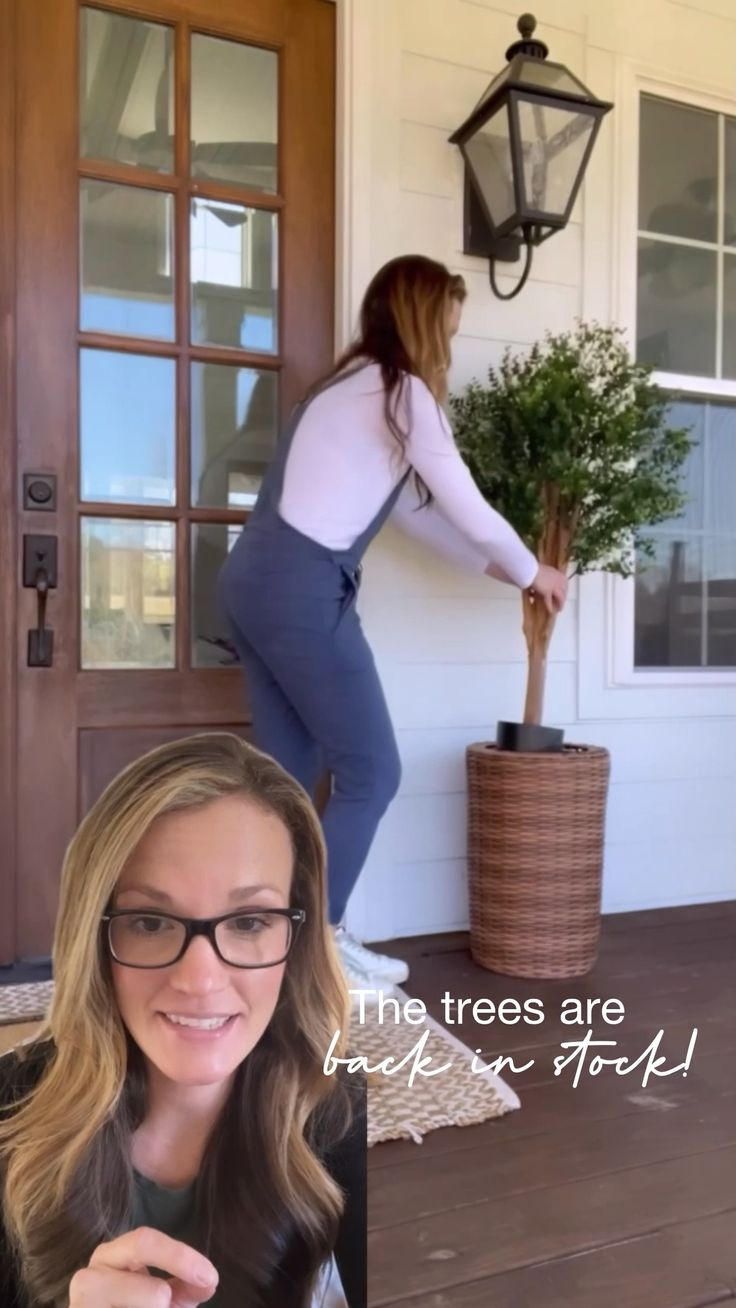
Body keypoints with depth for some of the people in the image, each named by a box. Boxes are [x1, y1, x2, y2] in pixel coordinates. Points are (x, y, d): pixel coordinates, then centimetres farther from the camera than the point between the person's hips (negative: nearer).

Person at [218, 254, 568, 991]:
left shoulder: (353, 386, 25)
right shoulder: (403, 391, -3)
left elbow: (414, 509, 27)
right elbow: (470, 510, 0)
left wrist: (493, 569, 30)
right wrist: (533, 574, 18)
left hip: (253, 581, 9)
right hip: (302, 592, -9)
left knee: (290, 775, 13)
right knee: (370, 773, 1)